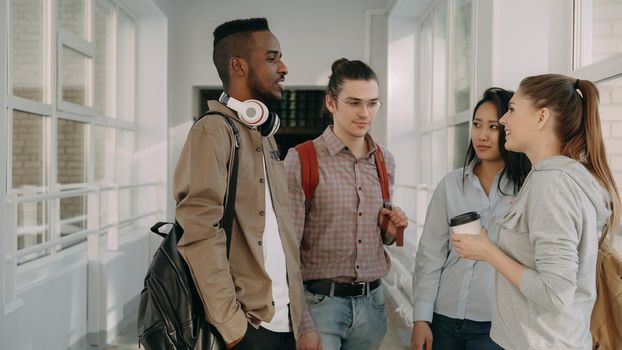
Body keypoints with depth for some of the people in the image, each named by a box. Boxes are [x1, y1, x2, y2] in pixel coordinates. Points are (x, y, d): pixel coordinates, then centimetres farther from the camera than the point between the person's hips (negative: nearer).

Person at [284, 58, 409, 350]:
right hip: (320, 301, -5)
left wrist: (390, 232, -3)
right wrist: (301, 325, -15)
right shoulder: (301, 160, -11)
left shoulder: (385, 161, 6)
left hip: (372, 301, 5)